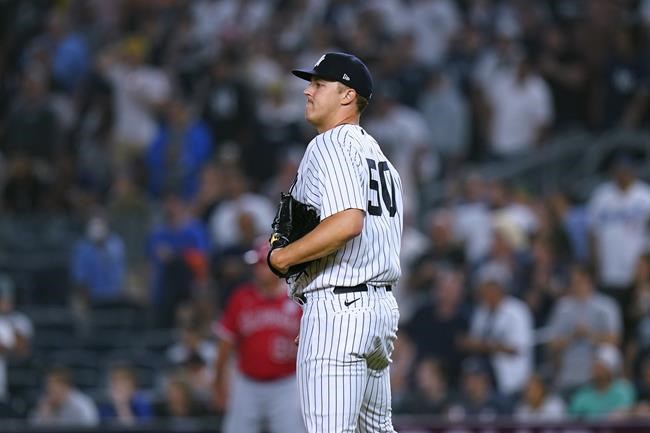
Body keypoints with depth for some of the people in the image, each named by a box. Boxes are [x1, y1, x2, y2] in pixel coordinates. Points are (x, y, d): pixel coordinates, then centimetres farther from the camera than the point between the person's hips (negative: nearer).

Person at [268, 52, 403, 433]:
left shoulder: (330, 145, -9)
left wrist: (282, 257, -16)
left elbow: (348, 222, -26)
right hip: (383, 305, 10)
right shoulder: (377, 152, 21)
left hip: (338, 309, -10)